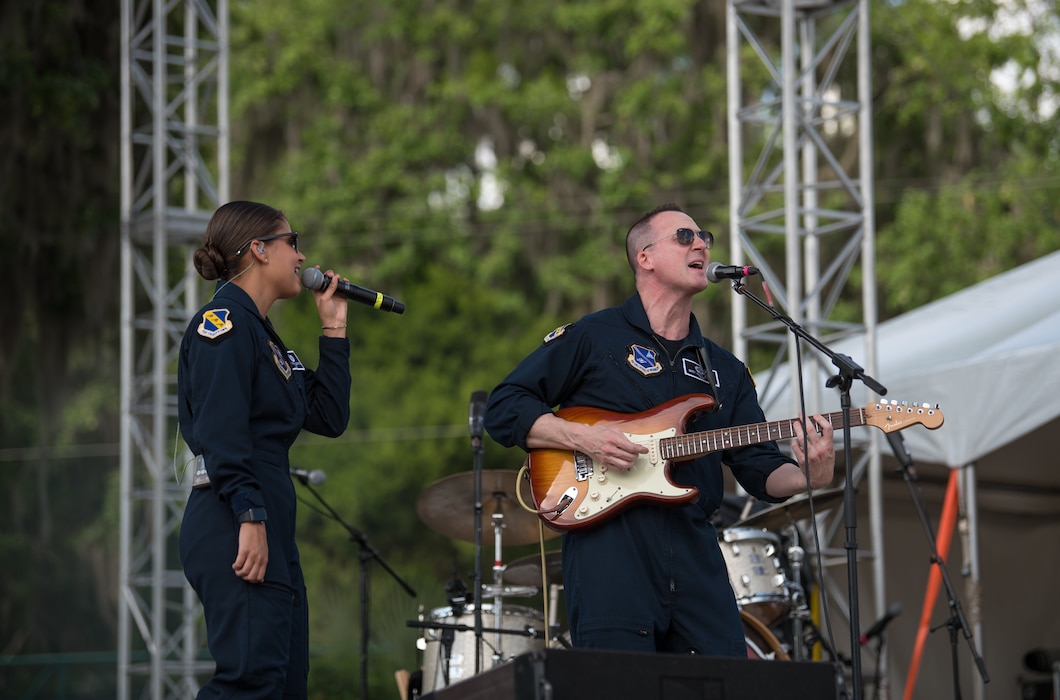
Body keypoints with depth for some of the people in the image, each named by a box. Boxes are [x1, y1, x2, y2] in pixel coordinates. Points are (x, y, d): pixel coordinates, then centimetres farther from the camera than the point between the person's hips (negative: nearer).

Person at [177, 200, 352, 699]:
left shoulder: (264, 336, 23)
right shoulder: (224, 321, -6)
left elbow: (329, 418, 19)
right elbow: (220, 430, -18)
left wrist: (334, 329, 18)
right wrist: (249, 517, -25)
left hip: (270, 527, 10)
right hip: (235, 528, -10)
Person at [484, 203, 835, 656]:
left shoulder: (725, 370, 21)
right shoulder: (591, 337, 6)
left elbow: (760, 467, 13)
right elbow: (503, 409, 2)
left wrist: (807, 478, -9)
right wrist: (582, 438, -12)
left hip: (695, 552, 5)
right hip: (610, 546, -5)